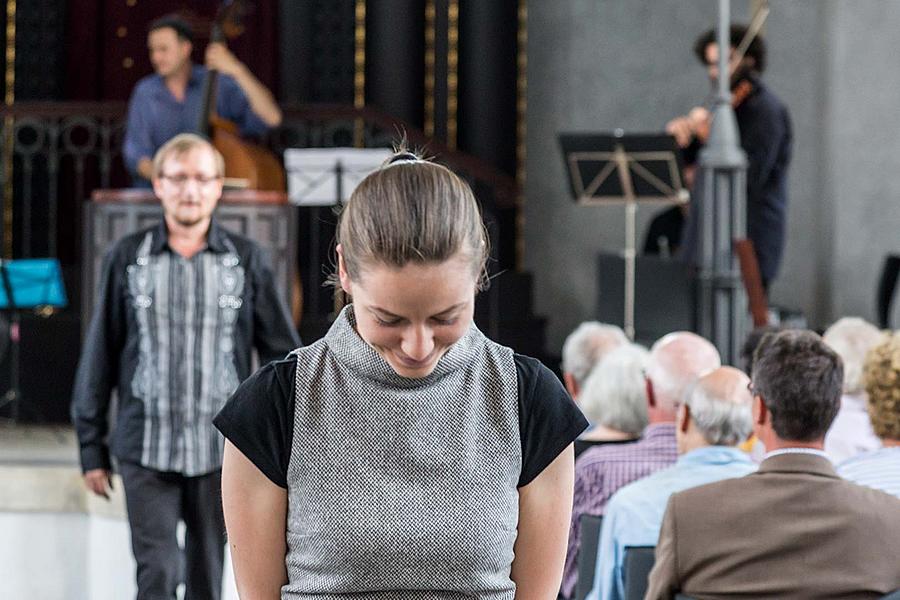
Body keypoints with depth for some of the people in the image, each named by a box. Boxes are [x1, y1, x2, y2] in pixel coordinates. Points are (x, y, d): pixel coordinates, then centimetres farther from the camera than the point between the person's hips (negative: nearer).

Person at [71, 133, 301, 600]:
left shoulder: (246, 260, 4)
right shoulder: (127, 259, 3)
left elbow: (283, 353, 6)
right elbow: (99, 357, 7)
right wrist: (92, 448, 5)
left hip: (220, 452, 1)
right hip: (146, 451, -1)